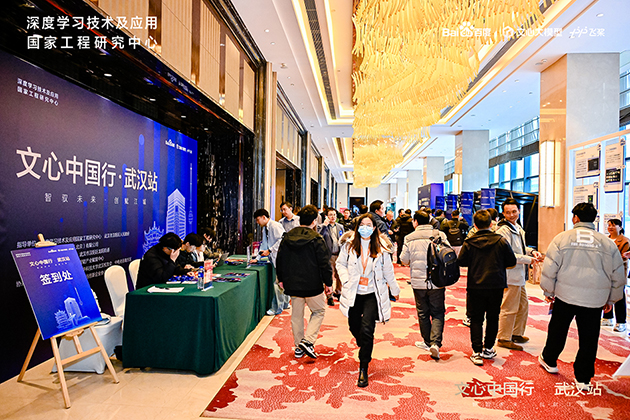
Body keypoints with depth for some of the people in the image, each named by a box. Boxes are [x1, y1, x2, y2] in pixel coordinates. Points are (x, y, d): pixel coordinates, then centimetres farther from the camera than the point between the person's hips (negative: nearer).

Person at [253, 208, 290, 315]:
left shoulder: (275, 226, -15)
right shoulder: (265, 229, 16)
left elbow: (282, 240, -22)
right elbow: (264, 244, 22)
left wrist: (269, 250, -20)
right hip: (276, 258, 10)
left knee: (278, 283, -8)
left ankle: (277, 308, -1)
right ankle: (285, 303, 28)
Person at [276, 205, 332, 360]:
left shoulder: (287, 237, 3)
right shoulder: (316, 239, -14)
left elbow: (279, 260, 10)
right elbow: (324, 263, -12)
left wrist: (281, 279, 21)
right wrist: (328, 283, -1)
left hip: (292, 284, 5)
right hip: (312, 285, -5)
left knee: (296, 314, 16)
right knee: (319, 311, 14)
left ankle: (298, 347, 23)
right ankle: (307, 341, 0)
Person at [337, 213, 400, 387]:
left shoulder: (381, 249, -2)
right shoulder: (349, 245, -1)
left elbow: (388, 271, 9)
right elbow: (340, 263, 10)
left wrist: (395, 290, 20)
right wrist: (346, 279, -6)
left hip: (373, 294, -2)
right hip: (353, 293, 2)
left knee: (367, 330, -12)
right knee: (354, 327, 13)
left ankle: (363, 369, 3)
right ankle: (365, 349, 47)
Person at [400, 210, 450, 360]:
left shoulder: (410, 238, -5)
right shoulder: (440, 235, -3)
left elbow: (404, 259, 0)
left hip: (418, 282, 0)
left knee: (423, 313, 14)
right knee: (437, 313, 8)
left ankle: (428, 342, 25)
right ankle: (435, 343, -6)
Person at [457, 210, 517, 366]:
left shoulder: (469, 243, -8)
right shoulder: (501, 241, -6)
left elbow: (461, 262, -5)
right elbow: (512, 261, -3)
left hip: (475, 287, -1)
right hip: (496, 286, 1)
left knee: (476, 319, 6)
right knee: (492, 318, 16)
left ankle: (477, 352, 3)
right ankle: (488, 349, 26)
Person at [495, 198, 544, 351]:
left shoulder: (518, 228, 13)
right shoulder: (503, 230, -18)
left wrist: (532, 251, 6)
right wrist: (529, 259, -18)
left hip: (519, 275, 10)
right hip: (510, 276, -10)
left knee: (523, 305, 21)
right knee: (509, 308, -2)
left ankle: (517, 334, 36)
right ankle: (503, 338, 11)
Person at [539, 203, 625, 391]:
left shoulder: (562, 238, -5)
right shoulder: (608, 243, 2)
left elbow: (549, 268, -5)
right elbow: (618, 276, 9)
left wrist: (548, 292, 7)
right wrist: (611, 300, 20)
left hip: (565, 296, -1)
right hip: (594, 300, 1)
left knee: (557, 331, 17)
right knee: (588, 340, 10)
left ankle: (549, 360, 36)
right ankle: (583, 379, 18)